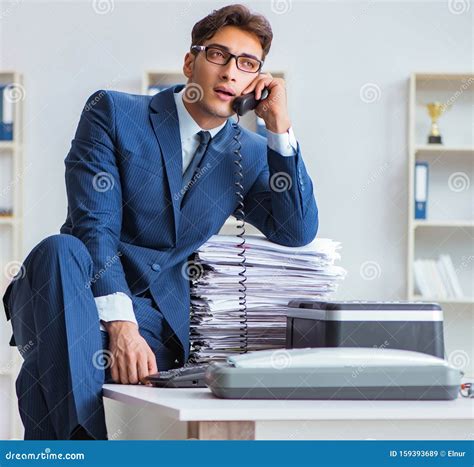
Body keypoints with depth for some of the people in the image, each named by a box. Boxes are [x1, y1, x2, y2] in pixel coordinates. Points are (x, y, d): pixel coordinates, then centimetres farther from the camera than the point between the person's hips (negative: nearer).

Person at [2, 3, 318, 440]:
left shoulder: (251, 154, 12)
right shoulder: (112, 112, 0)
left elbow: (298, 232, -1)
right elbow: (94, 225, -11)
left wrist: (280, 126, -5)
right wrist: (120, 325, -25)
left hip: (159, 320, 1)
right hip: (72, 298, -1)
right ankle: (79, 437, -42)